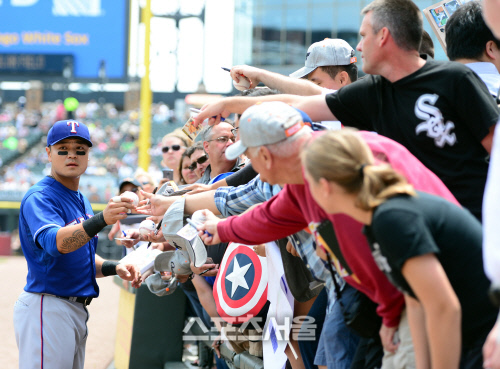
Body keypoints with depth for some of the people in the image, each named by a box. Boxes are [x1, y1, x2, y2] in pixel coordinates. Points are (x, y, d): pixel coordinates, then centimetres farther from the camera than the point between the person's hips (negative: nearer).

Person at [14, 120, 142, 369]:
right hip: (47, 308, -9)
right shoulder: (38, 198, -12)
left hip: (77, 309, 9)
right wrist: (101, 219, -45)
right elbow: (56, 243, -31)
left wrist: (114, 268, 5)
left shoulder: (81, 201, 18)